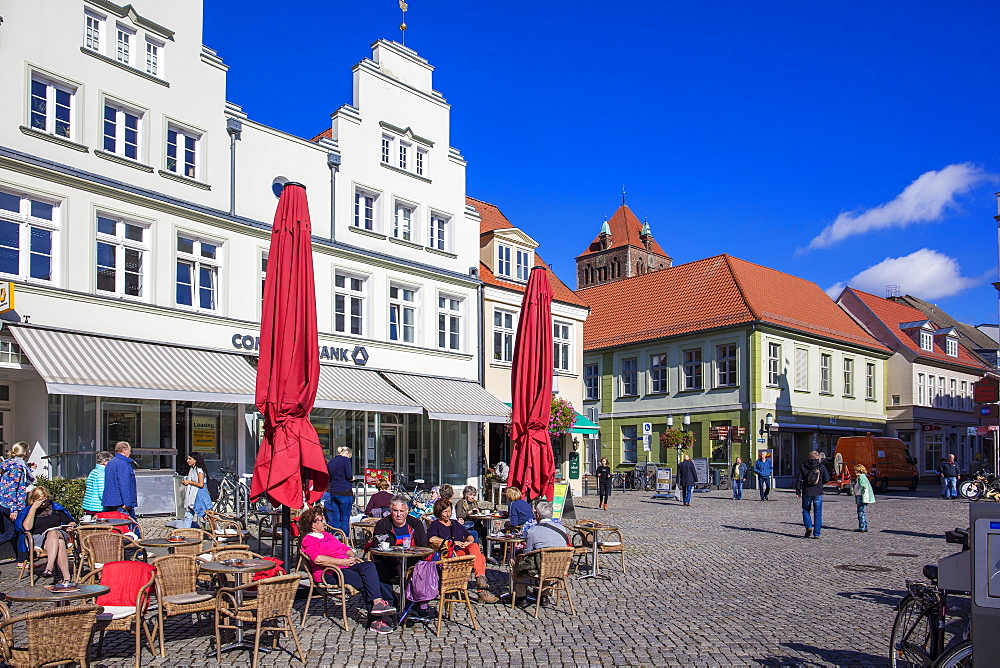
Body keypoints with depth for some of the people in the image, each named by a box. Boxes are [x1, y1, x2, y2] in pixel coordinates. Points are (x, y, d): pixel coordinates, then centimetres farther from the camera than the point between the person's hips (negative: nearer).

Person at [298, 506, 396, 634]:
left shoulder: (327, 535, 30)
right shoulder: (308, 541, 2)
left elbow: (346, 549, 30)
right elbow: (318, 559, -16)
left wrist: (352, 557, 7)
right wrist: (343, 562, -15)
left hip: (347, 565, 7)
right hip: (329, 573, -7)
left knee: (369, 566, -25)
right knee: (366, 582, -28)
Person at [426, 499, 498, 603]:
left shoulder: (455, 524, 31)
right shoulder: (435, 525, 11)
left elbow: (469, 536, 27)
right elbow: (431, 539, -11)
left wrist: (469, 542, 1)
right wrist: (452, 542, -11)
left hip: (465, 551, 5)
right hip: (452, 554, -5)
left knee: (474, 546, -32)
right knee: (480, 557, -29)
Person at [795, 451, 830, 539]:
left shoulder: (803, 466, 0)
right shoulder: (821, 467, -2)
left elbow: (798, 479, -1)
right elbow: (827, 479, -1)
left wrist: (798, 492, 5)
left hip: (807, 492, 0)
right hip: (818, 493, 0)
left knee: (806, 510, 17)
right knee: (817, 513, 7)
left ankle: (809, 526, -4)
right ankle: (816, 534, 6)